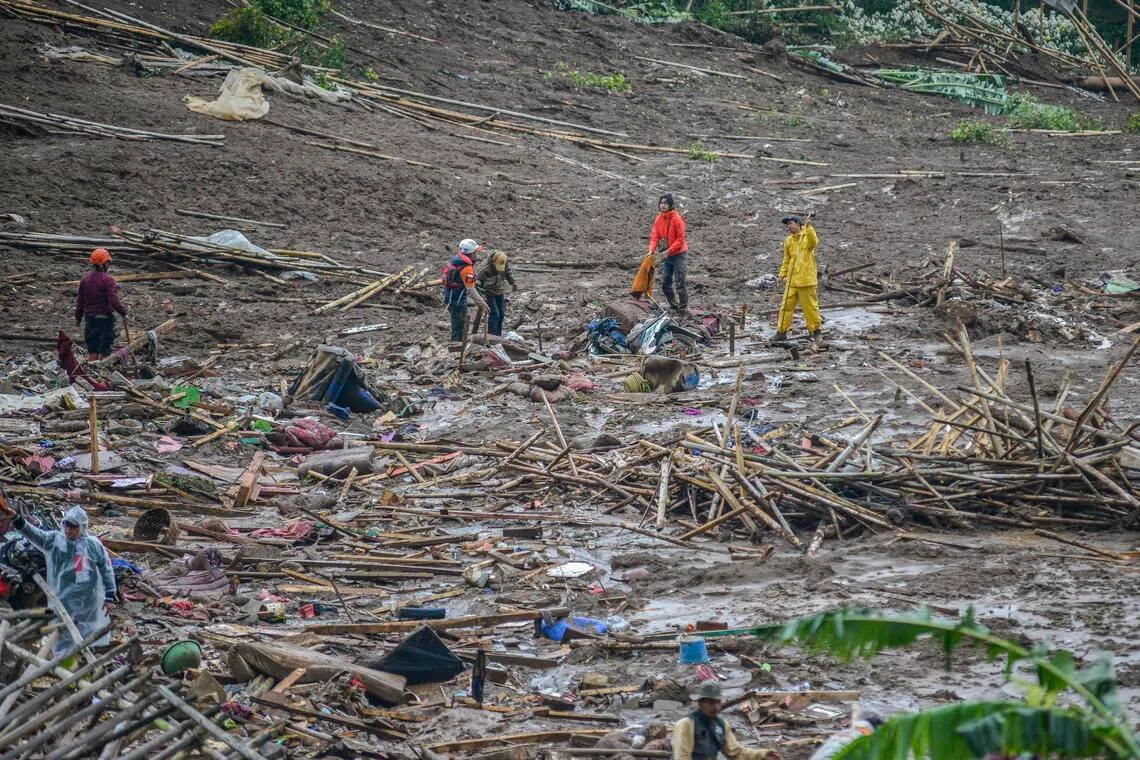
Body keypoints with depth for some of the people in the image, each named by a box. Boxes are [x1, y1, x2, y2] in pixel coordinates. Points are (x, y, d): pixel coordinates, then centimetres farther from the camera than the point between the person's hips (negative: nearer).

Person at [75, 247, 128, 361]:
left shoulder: (84, 279, 5)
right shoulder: (108, 280, -15)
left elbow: (80, 301, 10)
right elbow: (114, 301, -21)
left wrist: (78, 318, 19)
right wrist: (123, 312, -8)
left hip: (90, 318, 6)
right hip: (105, 318, -5)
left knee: (92, 351, 11)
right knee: (104, 351, 1)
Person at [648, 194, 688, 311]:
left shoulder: (676, 219, -15)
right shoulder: (659, 219, 4)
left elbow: (680, 239, -16)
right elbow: (655, 236, 1)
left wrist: (669, 251, -22)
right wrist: (652, 250, -16)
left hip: (679, 254, -7)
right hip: (667, 256, 7)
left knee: (680, 283, -5)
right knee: (665, 283, 10)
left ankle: (683, 307, 6)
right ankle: (674, 305, 24)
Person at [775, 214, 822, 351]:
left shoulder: (807, 236, -5)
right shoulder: (789, 241, 13)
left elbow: (813, 242, -29)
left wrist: (809, 228, -39)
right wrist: (783, 274, 12)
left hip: (807, 279, -6)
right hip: (792, 280, 6)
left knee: (810, 306, 0)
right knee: (786, 306, 7)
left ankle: (816, 331, 11)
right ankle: (781, 332, 14)